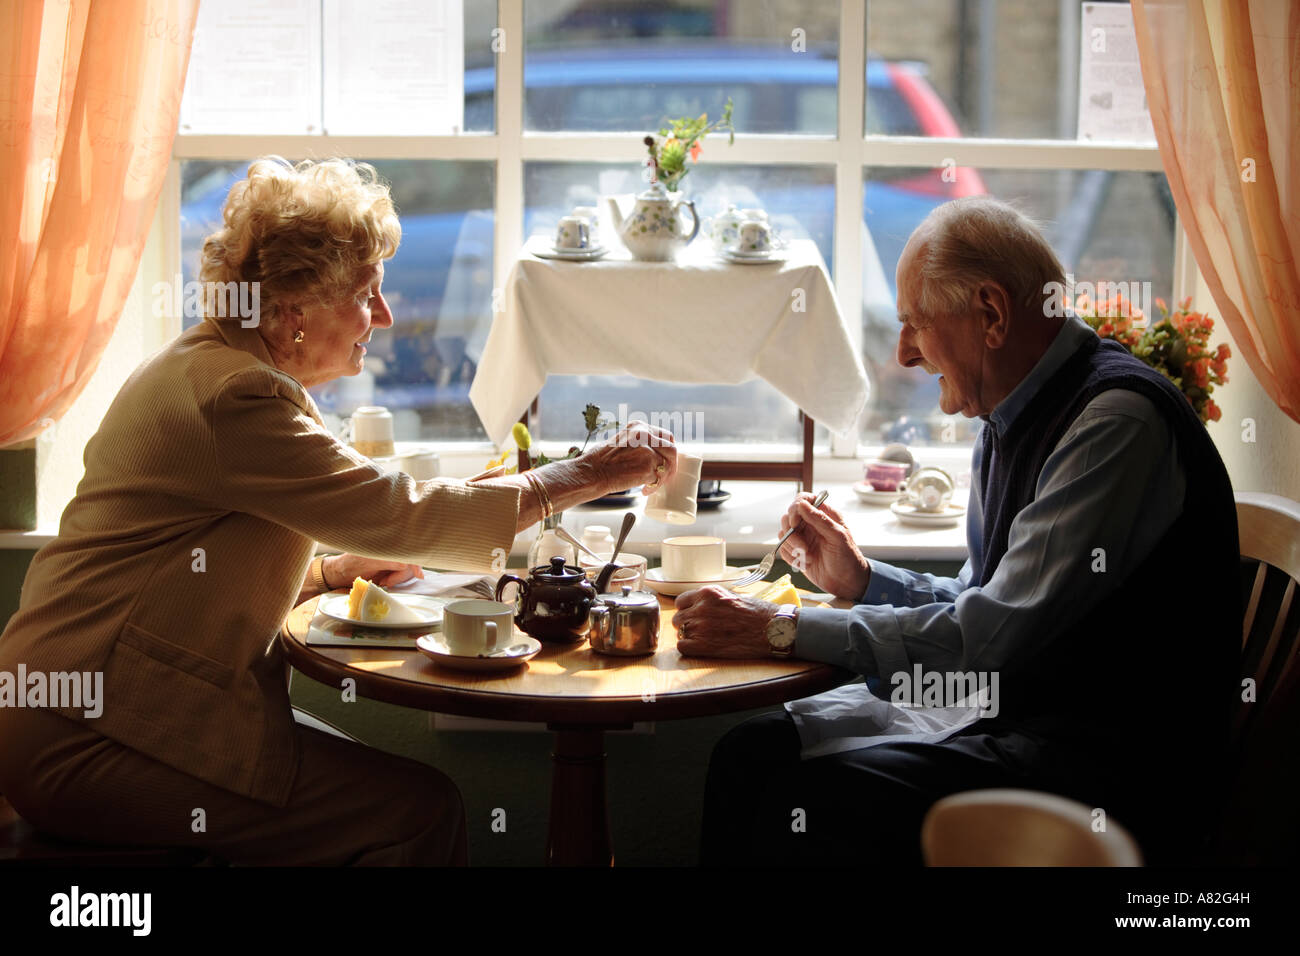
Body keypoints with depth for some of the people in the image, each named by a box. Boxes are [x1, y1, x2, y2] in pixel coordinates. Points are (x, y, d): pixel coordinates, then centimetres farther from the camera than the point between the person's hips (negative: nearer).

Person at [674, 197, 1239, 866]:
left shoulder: (1120, 420, -18)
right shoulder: (1009, 422, 13)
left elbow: (1000, 631, -24)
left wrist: (786, 629, -19)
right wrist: (860, 578, 10)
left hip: (1105, 765, -9)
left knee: (806, 801, -25)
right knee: (753, 753, -5)